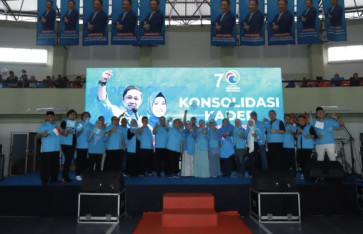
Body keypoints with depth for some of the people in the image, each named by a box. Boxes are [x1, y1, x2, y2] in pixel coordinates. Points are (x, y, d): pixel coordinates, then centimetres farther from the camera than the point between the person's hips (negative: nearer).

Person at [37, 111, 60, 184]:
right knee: (46, 166, -4)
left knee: (55, 165, 10)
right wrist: (42, 134, -30)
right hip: (47, 150, -6)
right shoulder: (43, 126, -4)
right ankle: (44, 180, 5)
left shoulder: (56, 126, 15)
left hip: (56, 149, 6)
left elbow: (60, 133, 25)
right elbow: (37, 136, -10)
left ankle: (54, 179, 19)